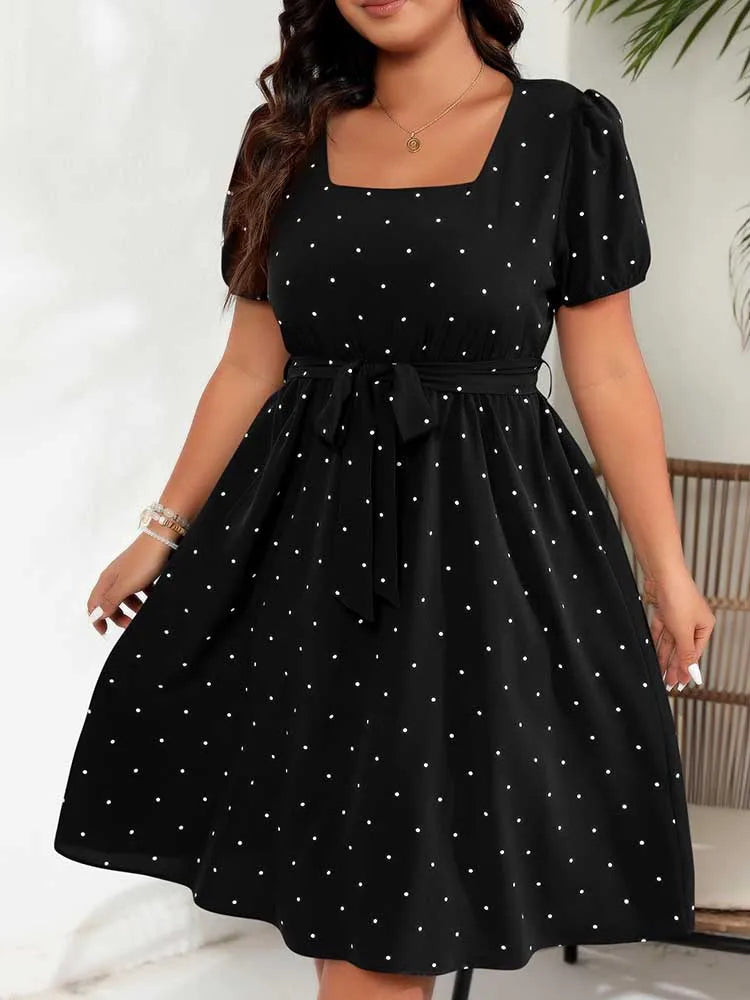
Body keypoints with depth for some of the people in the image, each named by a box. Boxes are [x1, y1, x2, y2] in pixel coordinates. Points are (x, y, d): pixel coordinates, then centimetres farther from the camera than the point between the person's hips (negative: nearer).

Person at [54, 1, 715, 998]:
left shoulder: (566, 133, -2)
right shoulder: (292, 140, 7)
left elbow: (609, 374, -1)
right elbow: (251, 365, 10)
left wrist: (667, 570, 0)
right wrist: (165, 531, 10)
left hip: (483, 527, -3)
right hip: (312, 520, 3)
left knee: (397, 892, 0)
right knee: (343, 876, 7)